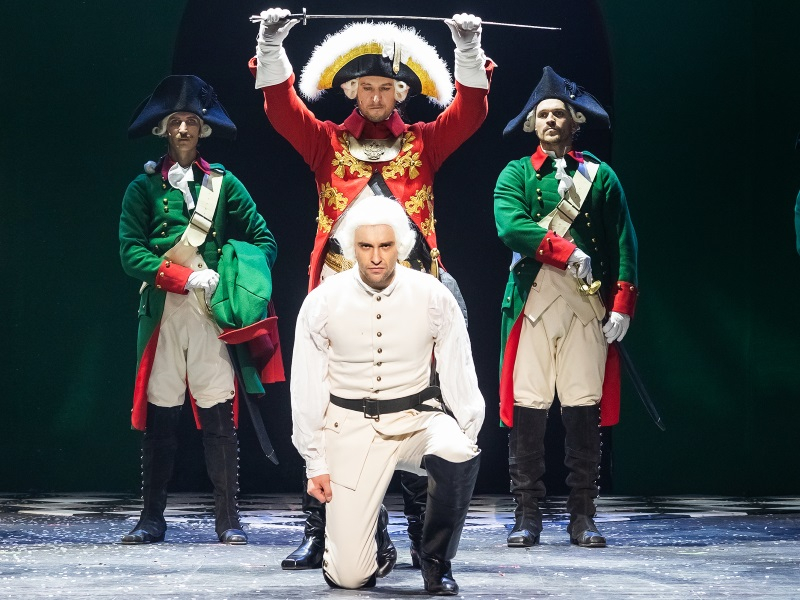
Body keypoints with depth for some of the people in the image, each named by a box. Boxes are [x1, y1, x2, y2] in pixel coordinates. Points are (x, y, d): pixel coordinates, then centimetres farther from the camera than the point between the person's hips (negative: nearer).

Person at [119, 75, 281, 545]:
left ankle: (228, 518, 2)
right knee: (159, 417, 2)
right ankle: (153, 518, 8)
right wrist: (187, 278, -11)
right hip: (163, 313, 0)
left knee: (220, 415, -3)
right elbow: (131, 252, 0)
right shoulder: (144, 187, 8)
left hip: (213, 314, 0)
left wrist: (230, 283, -7)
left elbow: (265, 242, 8)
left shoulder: (224, 184, 10)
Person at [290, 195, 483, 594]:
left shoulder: (433, 297, -7)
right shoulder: (322, 303, -7)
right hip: (351, 426, -1)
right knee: (348, 576, -9)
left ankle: (436, 561, -9)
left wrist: (470, 440, -12)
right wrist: (315, 463, 1)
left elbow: (459, 376, -2)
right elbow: (306, 389, 0)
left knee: (457, 454, -37)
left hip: (416, 417, 1)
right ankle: (362, 528, 31)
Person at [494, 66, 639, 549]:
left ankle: (583, 516, 6)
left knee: (584, 409, 0)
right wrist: (568, 253, -15)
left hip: (588, 307, 1)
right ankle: (528, 516, 2)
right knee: (527, 407, -4)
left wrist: (623, 304, -3)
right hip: (532, 303, -1)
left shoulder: (601, 176, 13)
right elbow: (510, 225, -9)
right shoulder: (516, 174, 10)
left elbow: (624, 243, 8)